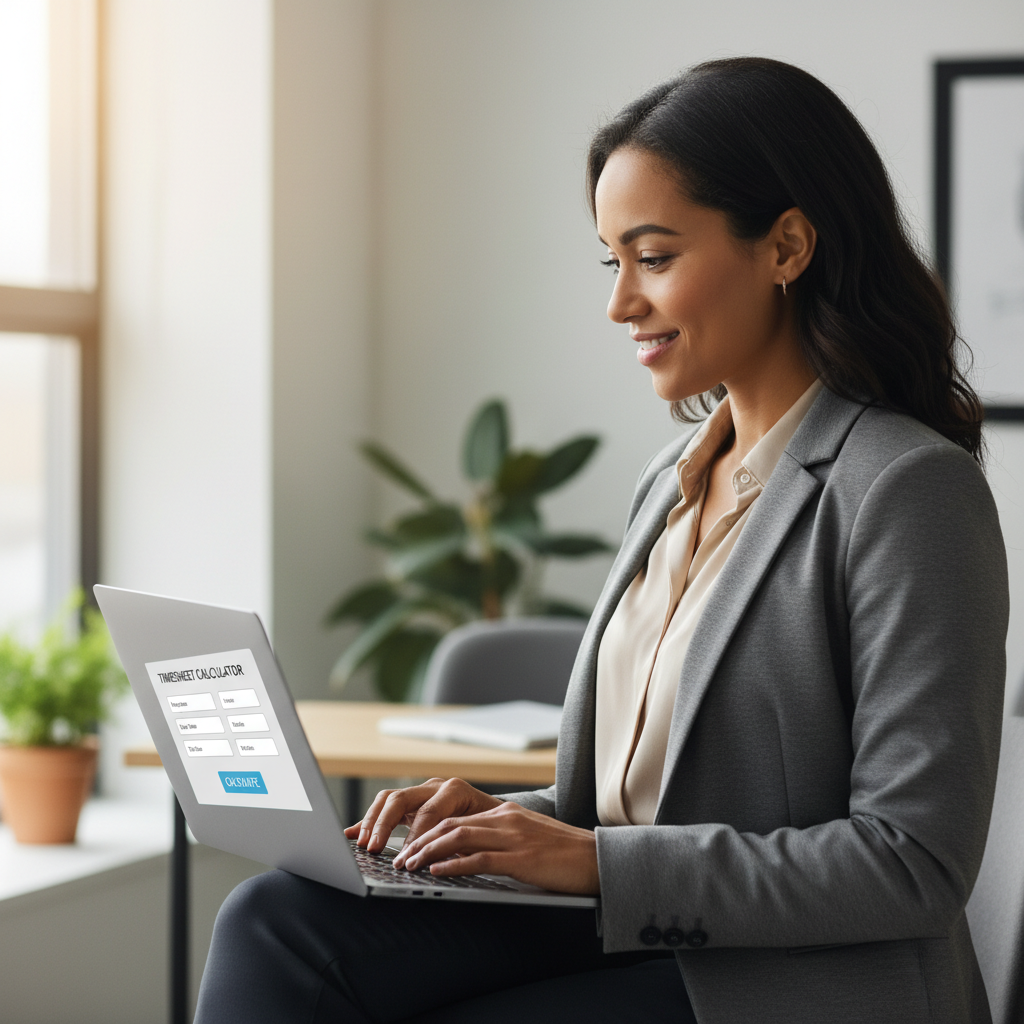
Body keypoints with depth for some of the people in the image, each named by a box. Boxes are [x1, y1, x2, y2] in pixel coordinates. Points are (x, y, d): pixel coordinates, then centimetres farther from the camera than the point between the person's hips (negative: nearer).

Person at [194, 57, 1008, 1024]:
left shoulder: (909, 490, -12)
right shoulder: (673, 480, 15)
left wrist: (597, 860, -17)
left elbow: (915, 862, -17)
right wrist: (507, 820, 0)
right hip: (624, 939, 8)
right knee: (276, 920, -15)